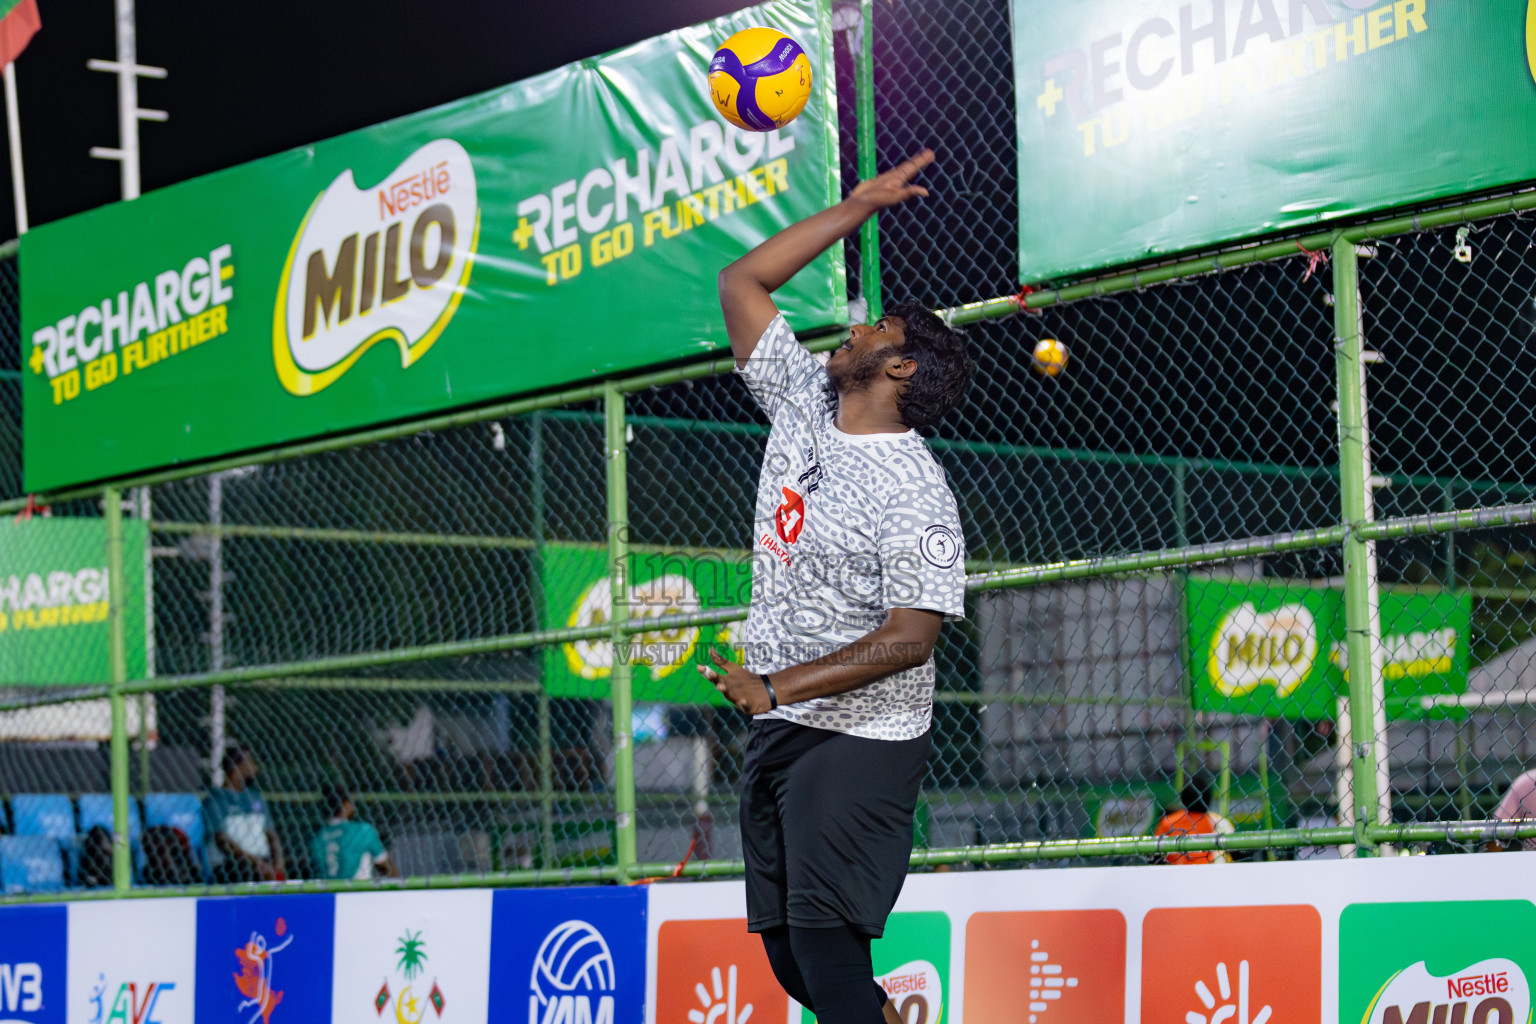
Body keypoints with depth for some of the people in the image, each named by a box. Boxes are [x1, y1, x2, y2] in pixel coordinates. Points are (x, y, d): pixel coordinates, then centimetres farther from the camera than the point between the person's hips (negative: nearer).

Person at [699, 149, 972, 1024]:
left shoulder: (914, 491, -15)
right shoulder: (804, 404, 6)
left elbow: (911, 638, -21)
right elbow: (742, 283, 13)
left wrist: (779, 686, -26)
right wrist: (859, 207, 12)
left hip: (861, 739, -8)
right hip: (779, 727, 8)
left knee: (825, 943, -15)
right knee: (785, 946, 8)